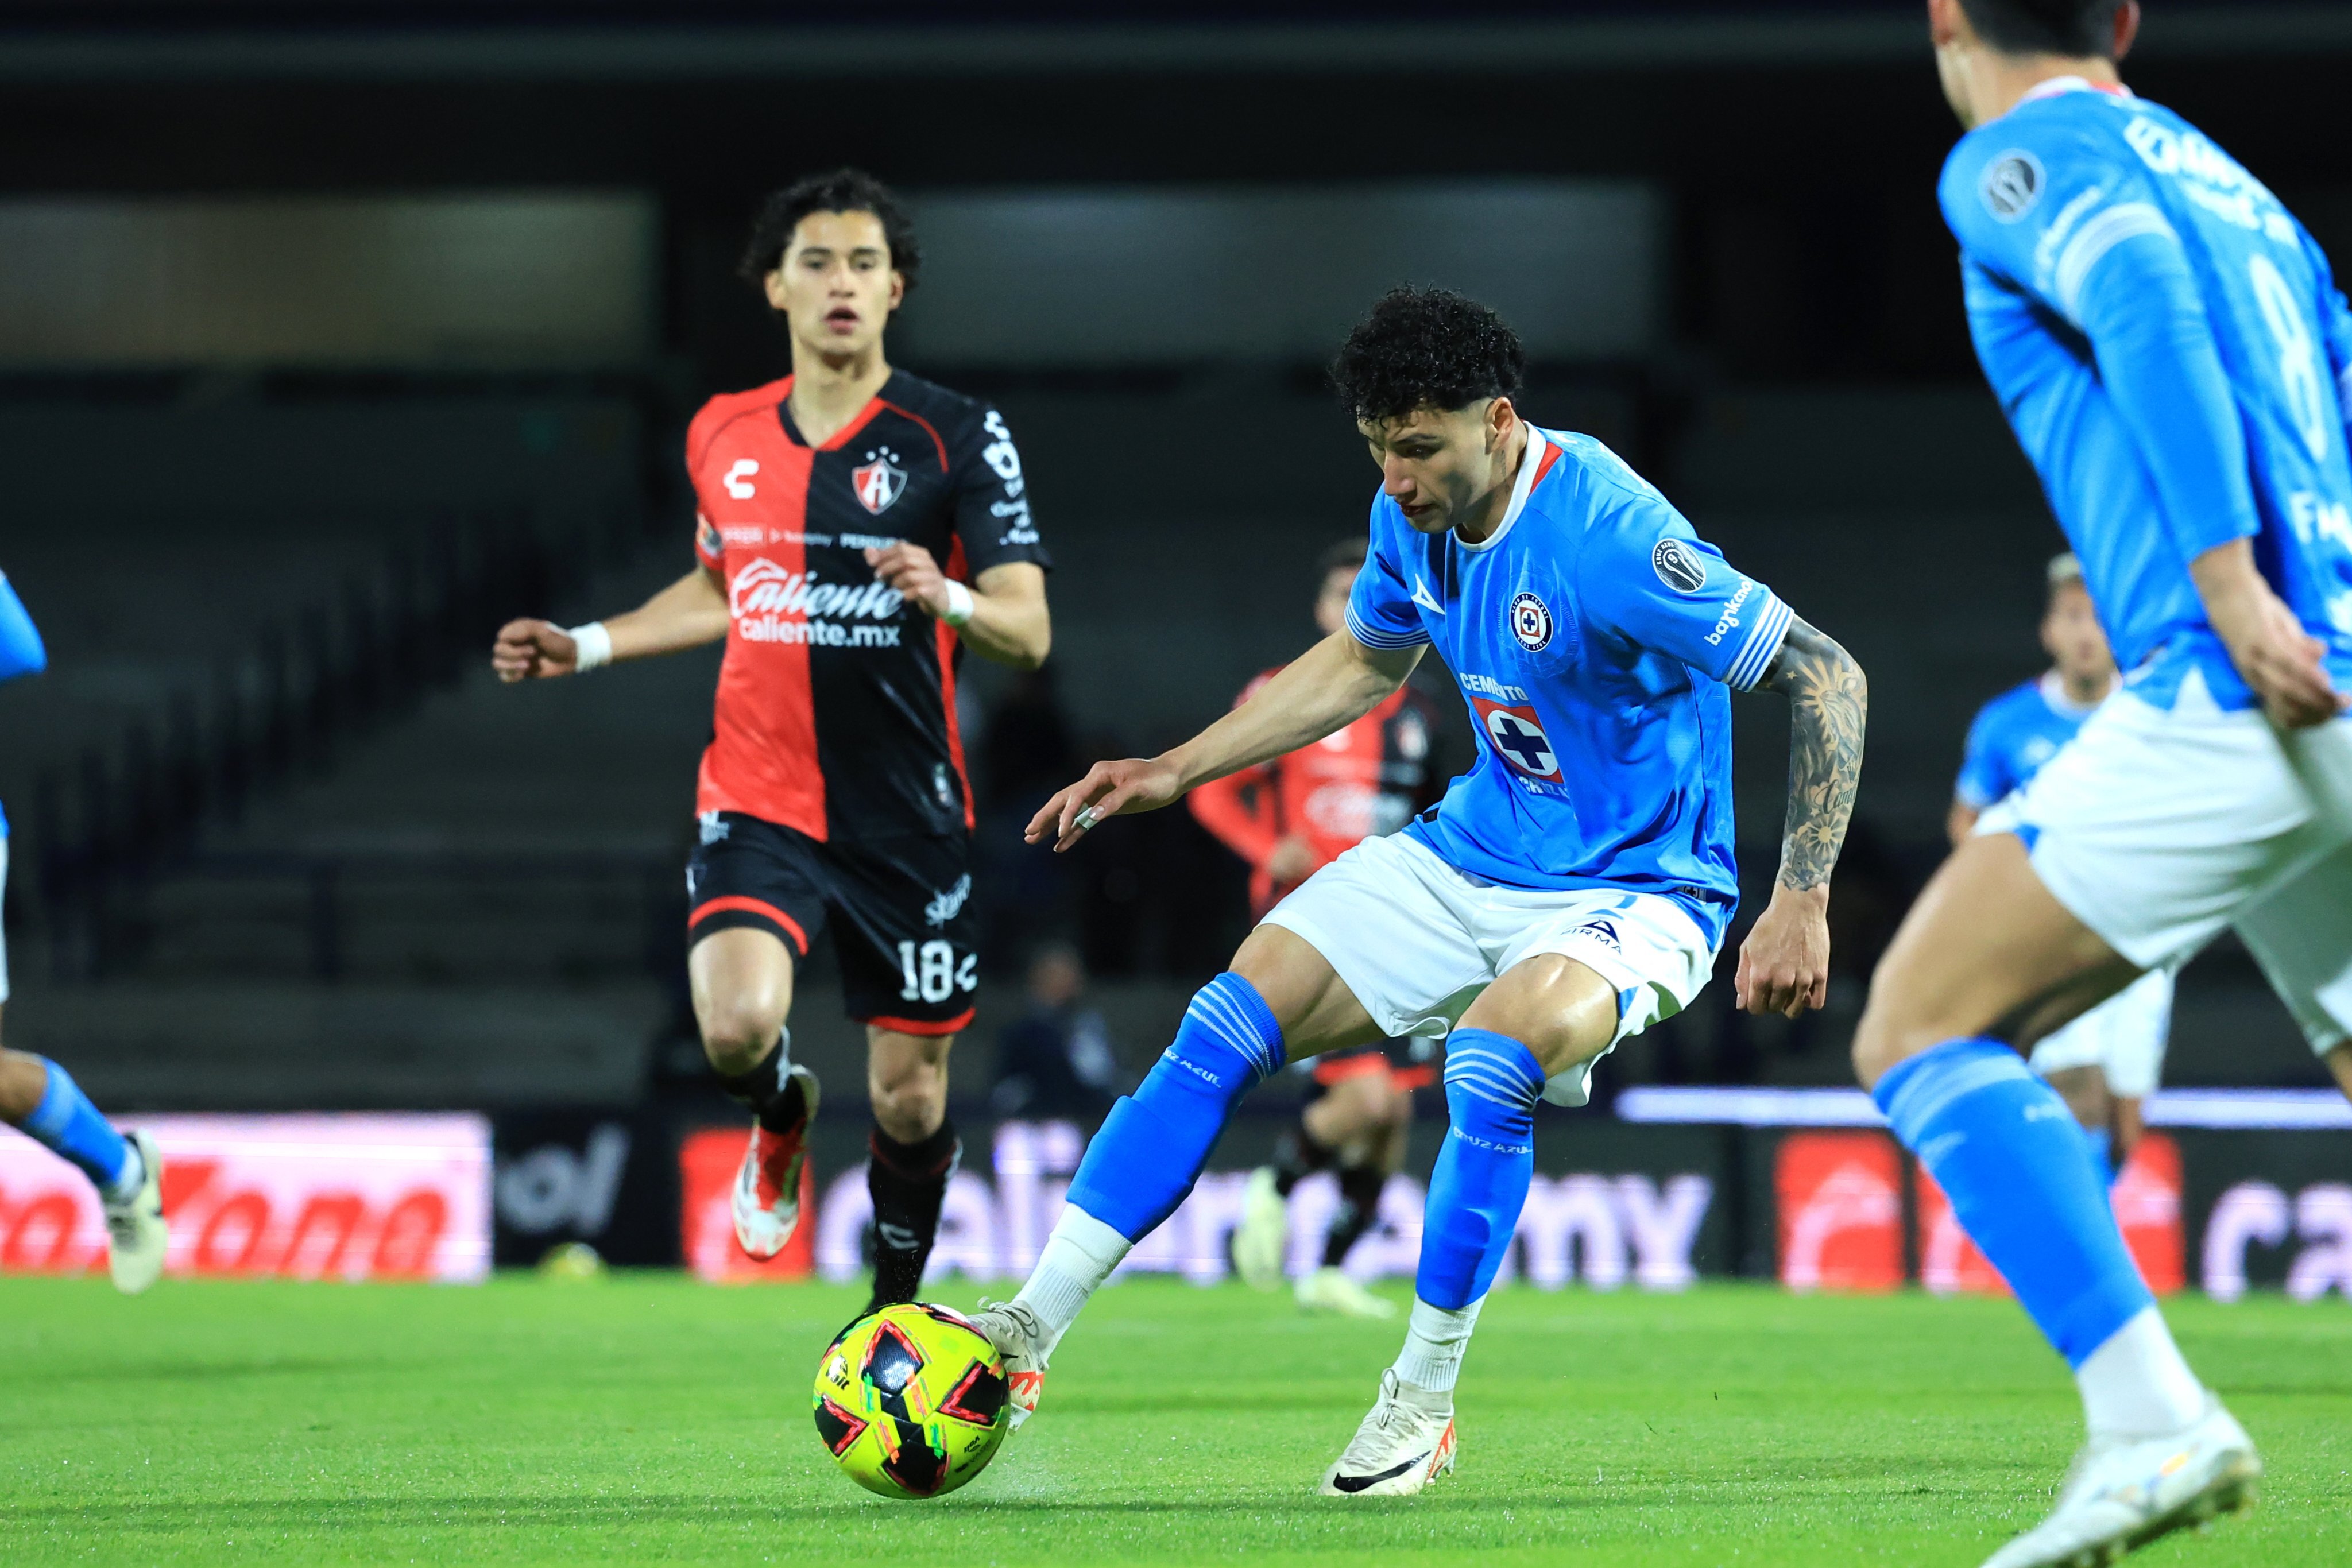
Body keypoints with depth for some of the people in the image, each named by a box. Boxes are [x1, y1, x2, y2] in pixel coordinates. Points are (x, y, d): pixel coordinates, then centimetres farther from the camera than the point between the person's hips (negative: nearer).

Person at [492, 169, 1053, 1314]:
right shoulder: (724, 436, 7)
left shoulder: (958, 436, -5)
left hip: (909, 814, -2)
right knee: (738, 1026, -23)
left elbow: (1027, 630, -10)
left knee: (910, 1097, 2)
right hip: (759, 800, 2)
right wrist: (585, 648, 19)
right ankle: (782, 1116, 14)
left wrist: (949, 597, -30)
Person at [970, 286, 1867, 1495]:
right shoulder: (1413, 518, -3)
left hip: (1633, 892, -7)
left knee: (1492, 1055, -35)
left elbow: (1823, 675, -25)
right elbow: (1364, 663, 20)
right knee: (1224, 1029, -7)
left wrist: (1801, 906, -30)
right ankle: (1026, 1335, -4)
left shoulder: (1604, 534, -27)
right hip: (1471, 854, 7)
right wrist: (1175, 772, 15)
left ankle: (1422, 1399, -16)